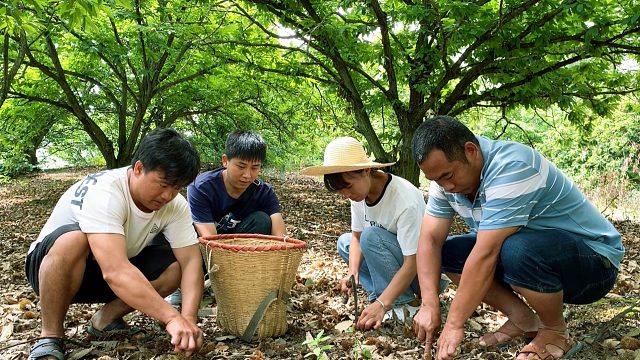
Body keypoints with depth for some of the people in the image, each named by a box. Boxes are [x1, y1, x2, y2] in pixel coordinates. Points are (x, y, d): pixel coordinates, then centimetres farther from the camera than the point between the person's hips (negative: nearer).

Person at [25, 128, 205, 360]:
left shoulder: (175, 205, -14)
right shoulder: (103, 193, -33)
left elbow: (191, 260, -19)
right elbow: (115, 271, -44)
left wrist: (188, 319, -36)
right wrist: (172, 317, -48)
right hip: (51, 265, -5)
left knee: (176, 264, -17)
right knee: (73, 240, -38)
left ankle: (106, 319, 1)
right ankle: (50, 338, -17)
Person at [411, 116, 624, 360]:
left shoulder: (510, 168, -31)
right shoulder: (447, 174, -7)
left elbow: (485, 254, -34)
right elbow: (430, 239, -9)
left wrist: (454, 324, -30)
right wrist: (429, 305, -22)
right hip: (528, 252, 7)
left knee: (518, 250, -37)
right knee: (446, 251, -3)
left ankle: (556, 333, -9)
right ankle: (523, 320, 3)